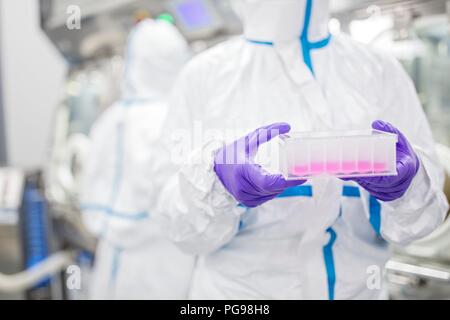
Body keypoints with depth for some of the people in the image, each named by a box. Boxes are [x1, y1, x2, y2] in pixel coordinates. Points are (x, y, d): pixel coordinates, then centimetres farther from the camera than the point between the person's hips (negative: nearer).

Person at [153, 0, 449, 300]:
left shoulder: (382, 71, -5)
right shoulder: (204, 75, -9)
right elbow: (182, 225, -10)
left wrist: (409, 182, -26)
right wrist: (216, 176, -30)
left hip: (358, 288, 2)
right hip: (237, 289, -1)